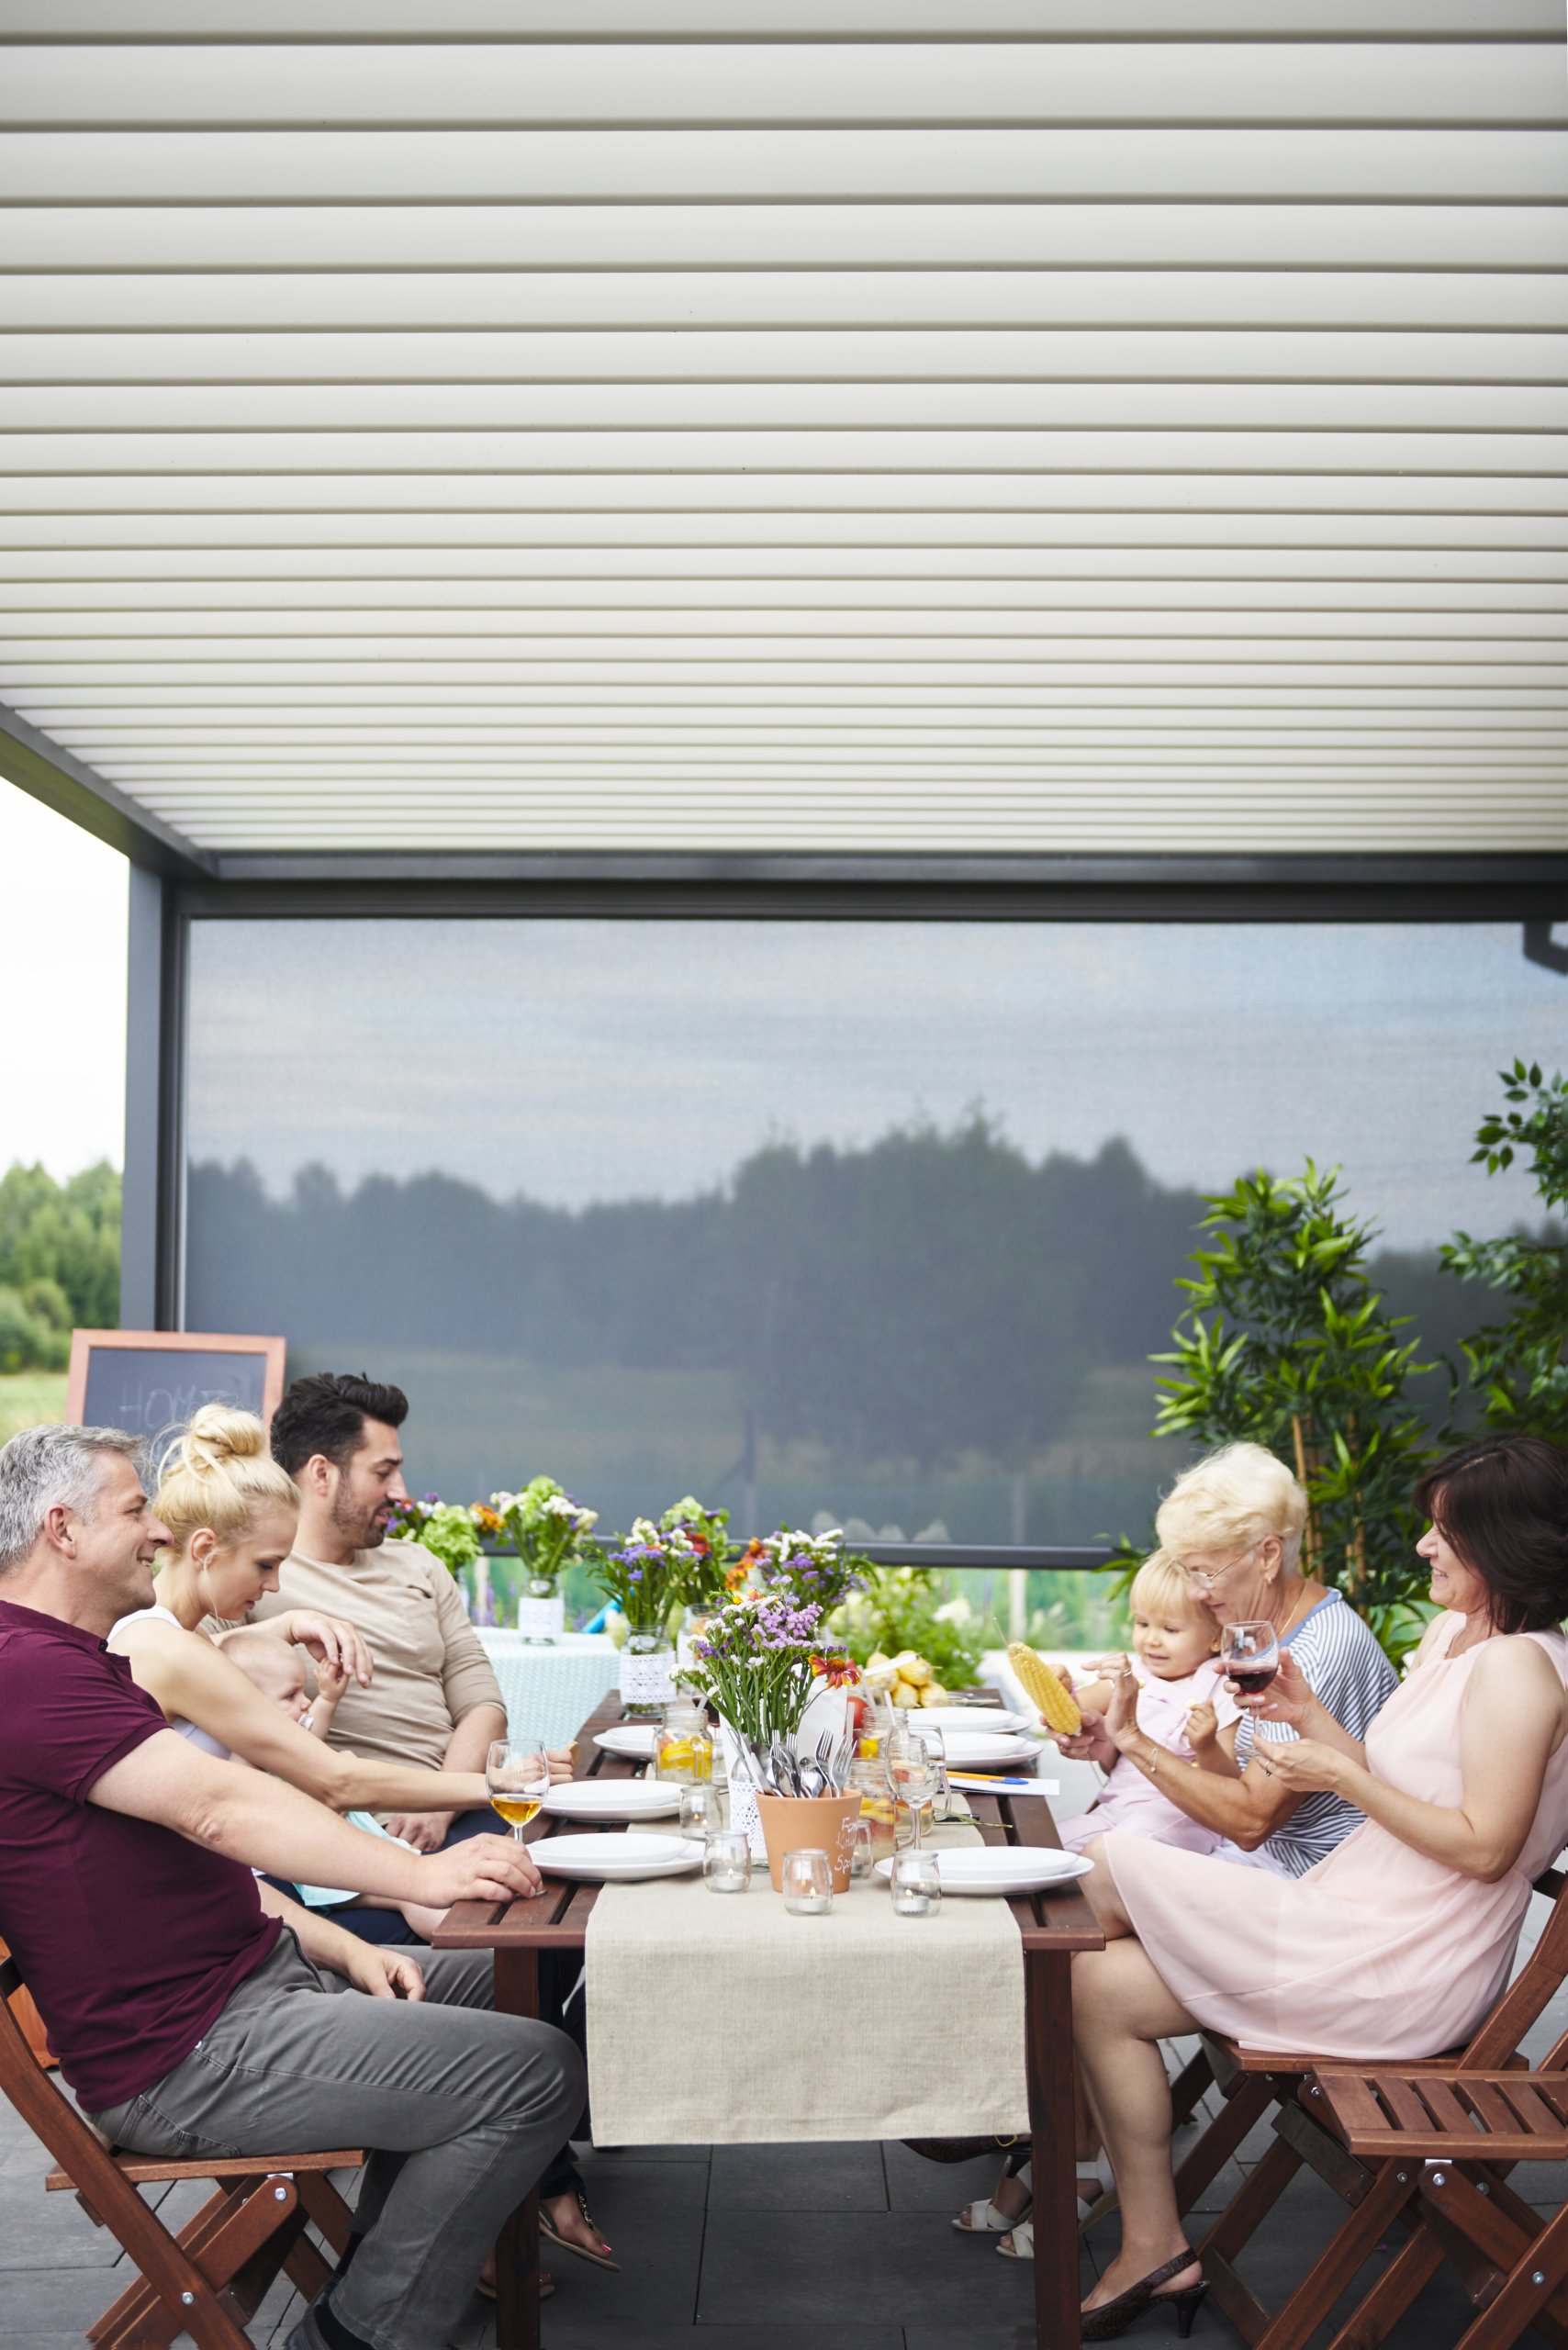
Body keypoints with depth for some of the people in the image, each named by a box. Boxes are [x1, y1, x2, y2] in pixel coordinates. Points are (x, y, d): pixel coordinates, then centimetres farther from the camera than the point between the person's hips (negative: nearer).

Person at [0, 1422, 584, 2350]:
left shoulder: (85, 1665, 18)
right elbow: (216, 1806, -29)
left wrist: (338, 1945, 7)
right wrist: (419, 1874, -32)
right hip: (183, 2063, -11)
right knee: (537, 2071, -16)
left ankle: (380, 2262, 27)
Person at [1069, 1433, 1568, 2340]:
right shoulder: (1451, 1631, 13)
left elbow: (1483, 1845, -21)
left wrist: (1341, 1776, -17)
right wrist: (1314, 1719, 2)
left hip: (1407, 1974, -10)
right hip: (1356, 1915, 10)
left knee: (1104, 1986, -11)